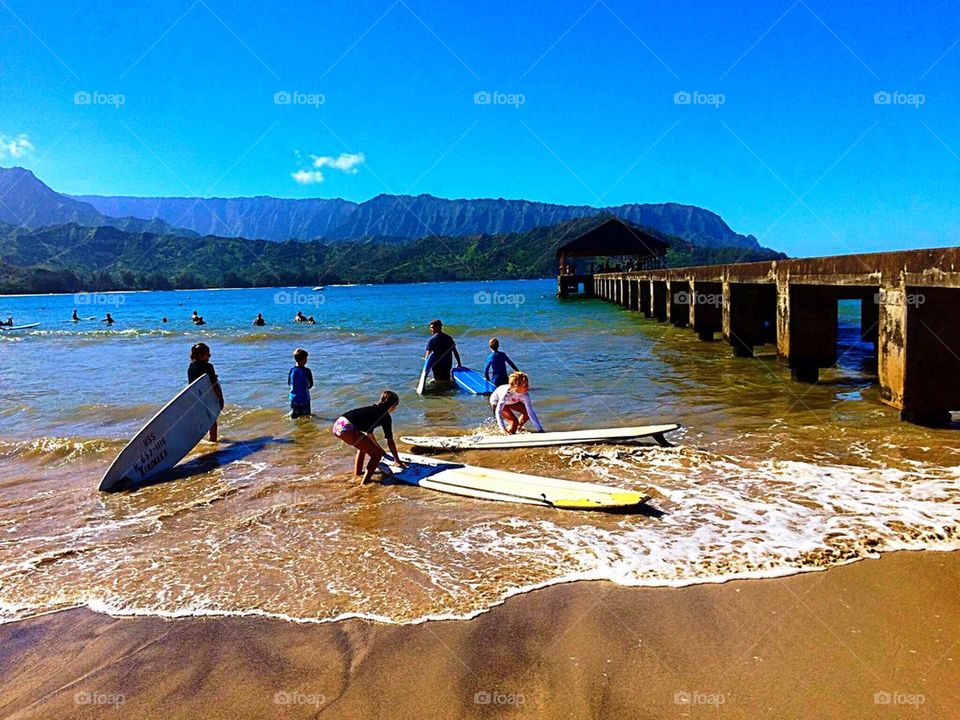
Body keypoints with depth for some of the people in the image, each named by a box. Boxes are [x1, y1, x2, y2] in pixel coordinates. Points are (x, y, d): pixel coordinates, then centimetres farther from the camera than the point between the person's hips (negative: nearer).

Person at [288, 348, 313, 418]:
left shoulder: (291, 370, -1)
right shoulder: (306, 370, -13)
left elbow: (289, 383, 10)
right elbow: (311, 385, -4)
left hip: (294, 398, 4)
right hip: (304, 398, -4)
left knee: (294, 418, 9)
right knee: (305, 417, 5)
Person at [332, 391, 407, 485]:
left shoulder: (373, 409, 29)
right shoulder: (385, 416, 7)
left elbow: (369, 433, 43)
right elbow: (390, 442, 8)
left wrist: (379, 448, 56)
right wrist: (397, 460, 18)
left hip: (338, 425, 9)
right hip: (348, 429, -9)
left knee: (364, 445, 34)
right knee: (377, 454, 4)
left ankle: (358, 471, 40)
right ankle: (365, 482, 1)